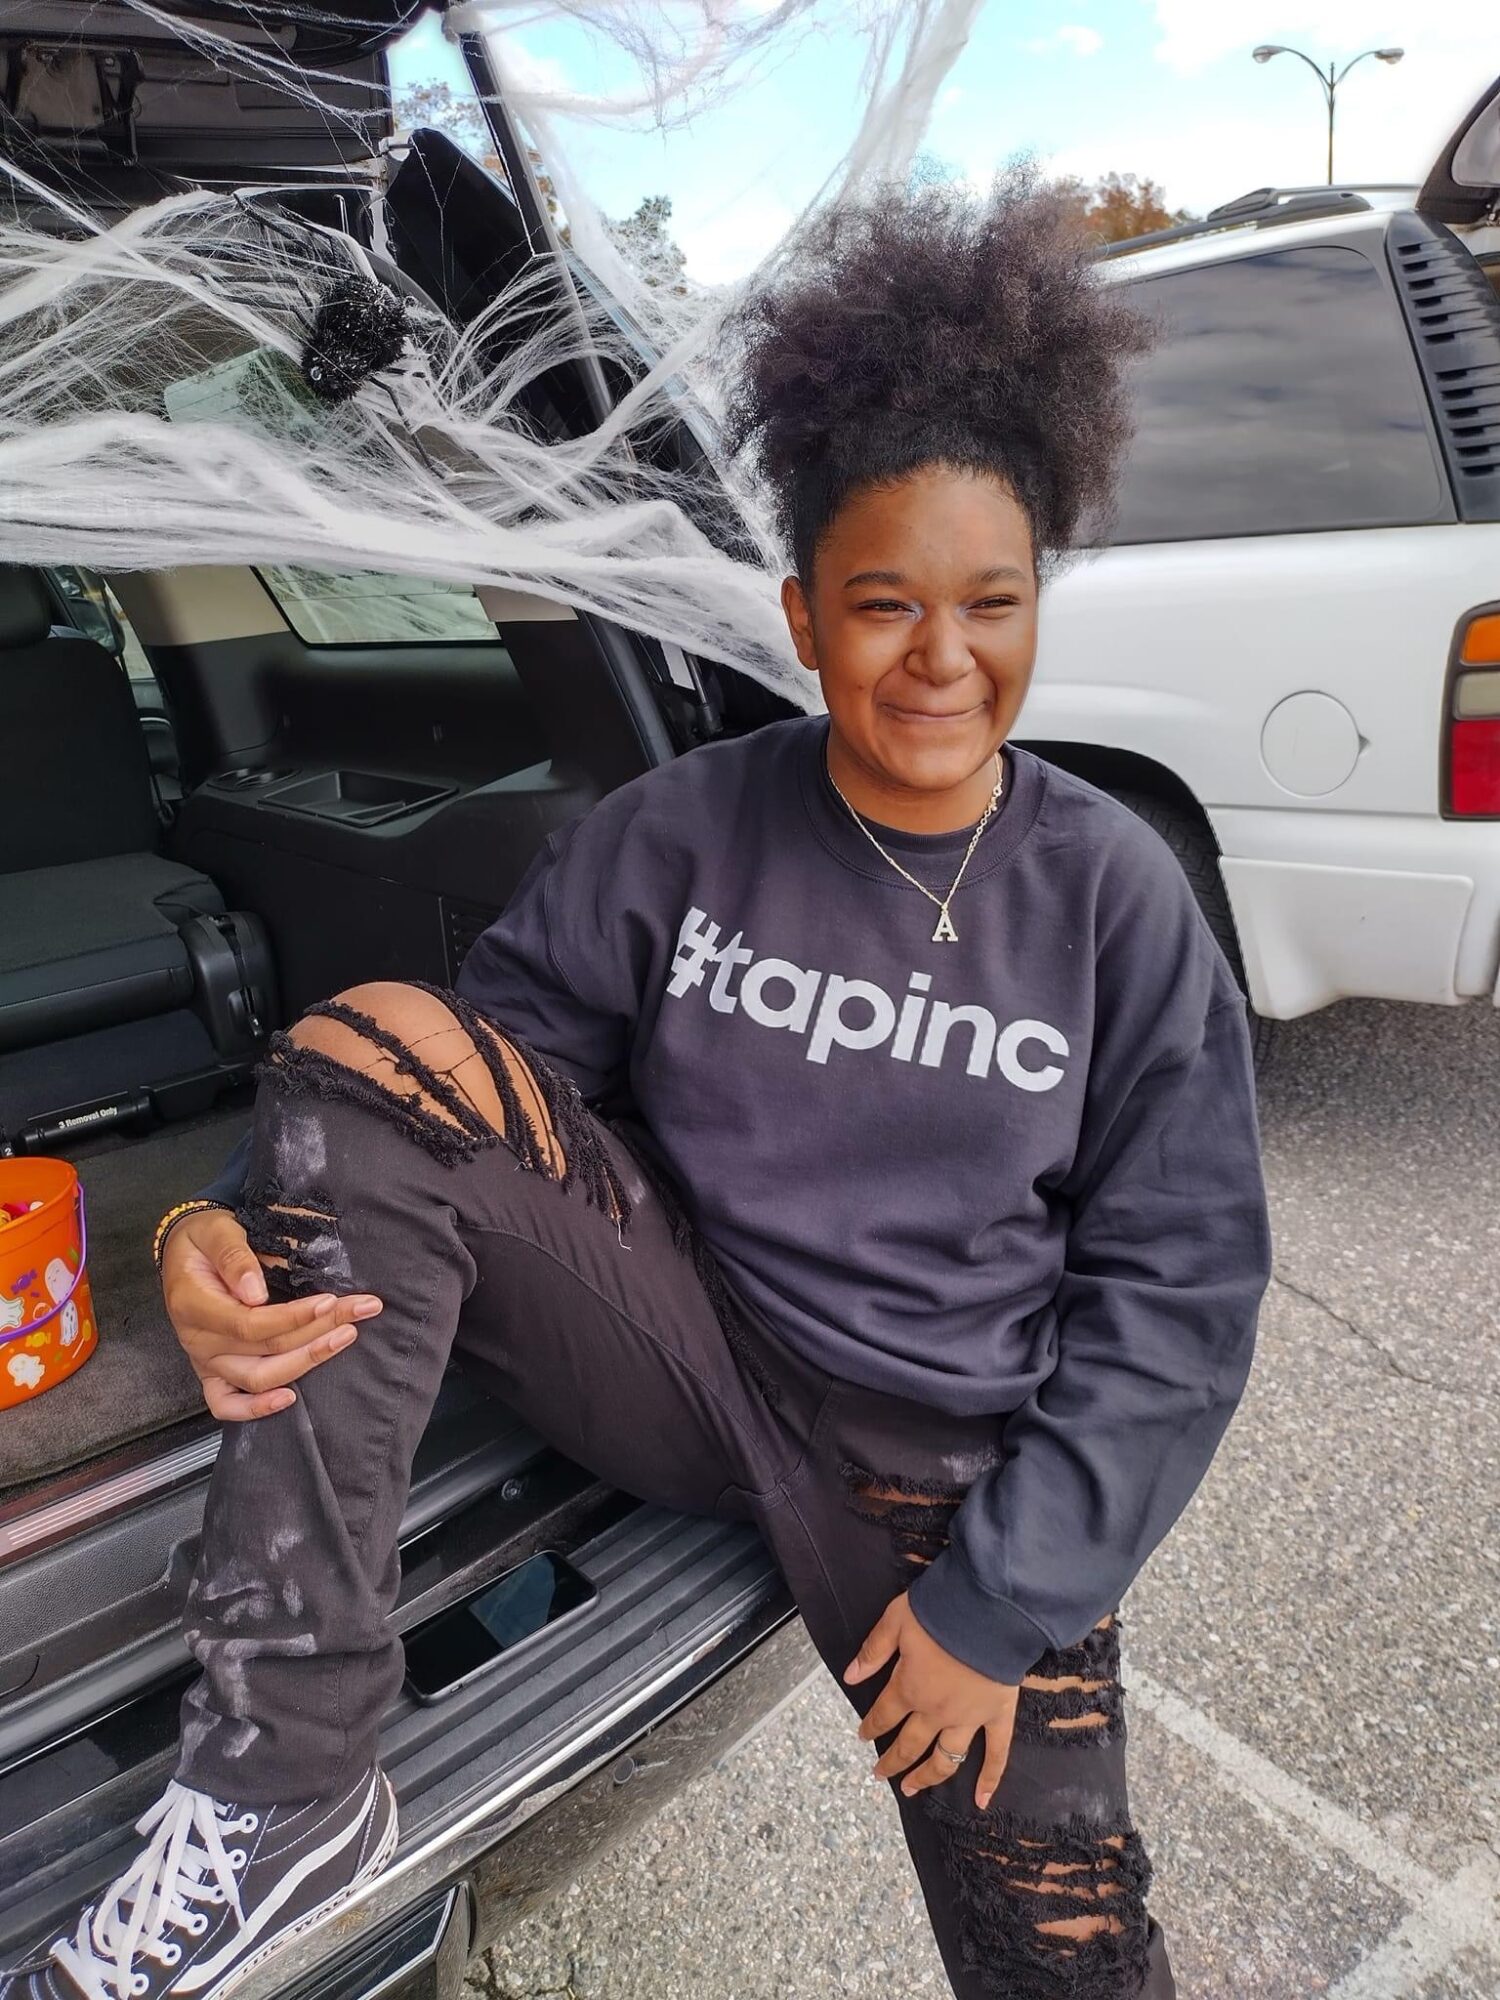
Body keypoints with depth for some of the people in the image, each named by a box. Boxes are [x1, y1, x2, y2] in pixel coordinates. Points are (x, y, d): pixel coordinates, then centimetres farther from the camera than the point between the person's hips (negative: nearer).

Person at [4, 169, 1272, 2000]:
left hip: (952, 1466, 0)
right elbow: (502, 1043, -4)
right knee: (372, 1044, -22)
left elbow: (1177, 1286, -5)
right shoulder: (681, 833, -5)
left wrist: (1000, 1600, -9)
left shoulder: (1118, 902, -6)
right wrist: (238, 1230, -24)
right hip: (683, 1341, 1)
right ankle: (282, 1789, -19)